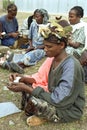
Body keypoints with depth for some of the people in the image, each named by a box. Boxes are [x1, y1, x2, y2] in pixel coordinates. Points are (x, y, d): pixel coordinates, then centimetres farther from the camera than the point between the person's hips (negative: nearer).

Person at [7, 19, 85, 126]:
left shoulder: (71, 66, -28)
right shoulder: (55, 59, -2)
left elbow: (58, 100, -31)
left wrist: (26, 88, -28)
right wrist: (24, 79, -13)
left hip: (69, 110, -8)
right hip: (56, 99, 8)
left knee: (33, 100, -31)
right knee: (26, 84, 1)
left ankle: (42, 117, 0)